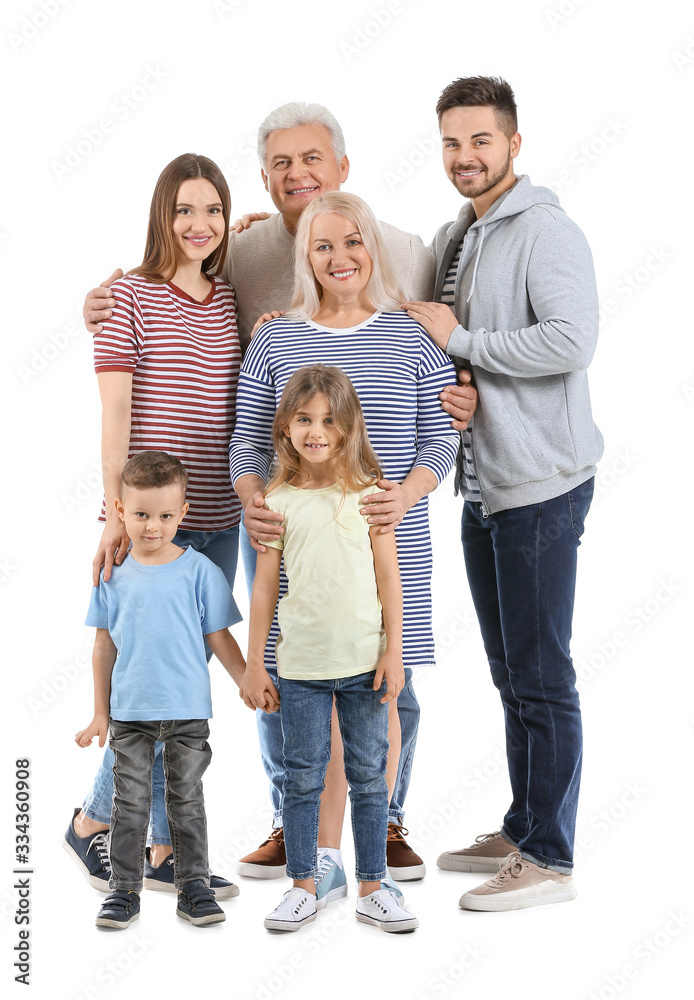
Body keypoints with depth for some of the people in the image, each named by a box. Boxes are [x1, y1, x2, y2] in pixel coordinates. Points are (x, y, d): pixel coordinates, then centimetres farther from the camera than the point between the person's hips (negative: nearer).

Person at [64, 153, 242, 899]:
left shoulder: (232, 302, 11)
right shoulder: (133, 295, -4)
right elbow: (115, 413, -9)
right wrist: (116, 516, -14)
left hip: (217, 519, 6)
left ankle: (167, 851, 17)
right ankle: (92, 820, 15)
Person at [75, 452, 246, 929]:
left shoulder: (199, 570, -5)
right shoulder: (113, 574, 1)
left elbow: (220, 639, 3)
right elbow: (104, 646, 8)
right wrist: (101, 712, 10)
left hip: (187, 711, -1)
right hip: (129, 712, 1)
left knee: (186, 800, 8)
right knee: (130, 802, 6)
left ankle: (194, 887, 18)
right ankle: (125, 890, 17)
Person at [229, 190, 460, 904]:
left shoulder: (414, 338, 7)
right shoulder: (274, 341, 9)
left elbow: (442, 438, 4)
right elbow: (247, 440, 9)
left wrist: (406, 494, -15)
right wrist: (253, 498, -11)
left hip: (393, 544, 0)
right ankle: (324, 855, 11)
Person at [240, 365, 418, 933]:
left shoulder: (367, 494, 0)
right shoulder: (278, 501, 1)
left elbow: (389, 578, 2)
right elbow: (265, 587, 4)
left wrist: (393, 652, -2)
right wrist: (254, 664, 4)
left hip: (365, 662, 0)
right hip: (300, 666, 0)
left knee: (370, 776, 7)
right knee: (303, 778, 7)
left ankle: (372, 888, 18)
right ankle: (303, 888, 18)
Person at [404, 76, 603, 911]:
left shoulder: (546, 232, -12)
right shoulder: (450, 240, 16)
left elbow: (572, 340, -26)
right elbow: (429, 351, 30)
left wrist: (460, 340, -18)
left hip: (541, 483, -9)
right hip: (483, 486, 9)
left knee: (541, 676, -3)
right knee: (510, 674, 17)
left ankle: (549, 860, 6)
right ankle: (520, 832, 29)